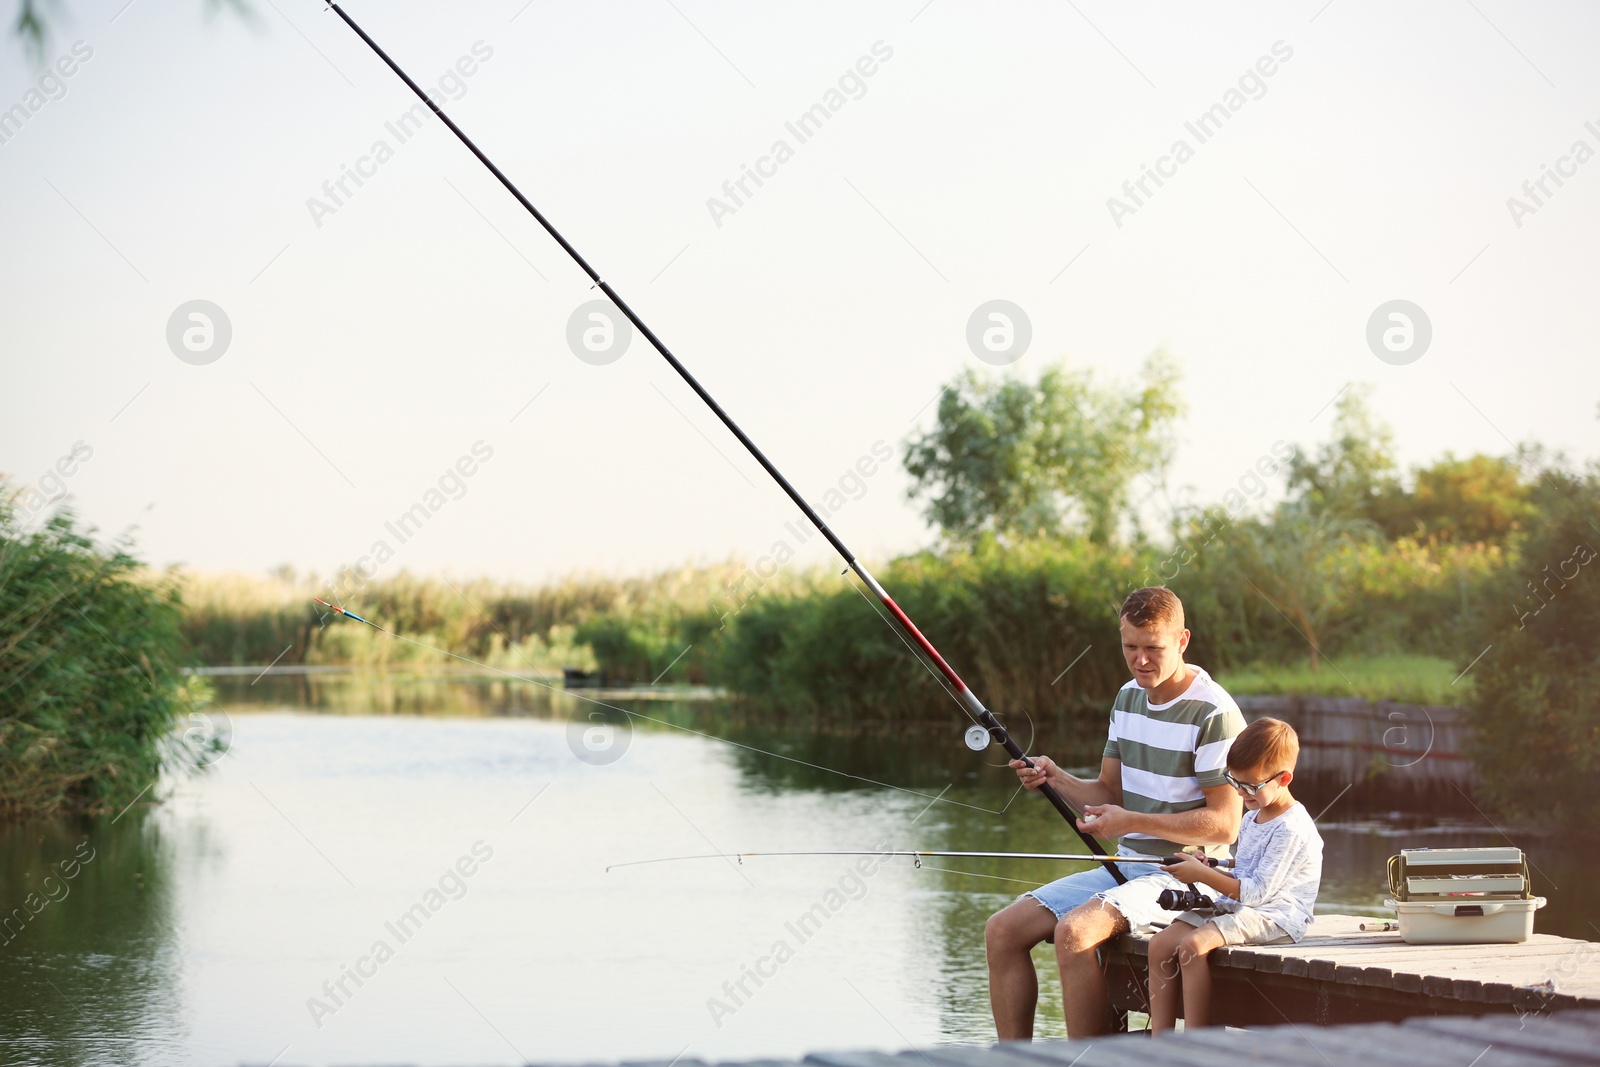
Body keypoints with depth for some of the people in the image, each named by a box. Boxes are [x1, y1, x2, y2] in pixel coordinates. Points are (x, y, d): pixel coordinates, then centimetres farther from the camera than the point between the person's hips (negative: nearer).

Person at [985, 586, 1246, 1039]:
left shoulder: (1214, 713, -14)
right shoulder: (1129, 697, 11)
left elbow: (1224, 825, -16)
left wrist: (1133, 822, -24)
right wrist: (1058, 780, -4)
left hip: (1185, 874, -8)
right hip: (1126, 866, 8)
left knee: (1074, 932, -32)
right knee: (1003, 929, -5)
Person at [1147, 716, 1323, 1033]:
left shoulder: (1291, 829, -14)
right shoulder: (1252, 818, 17)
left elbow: (1257, 891, -19)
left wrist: (1203, 875, -16)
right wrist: (1211, 871, 4)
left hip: (1275, 915, -10)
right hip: (1235, 907, 10)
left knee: (1193, 945, -30)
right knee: (1161, 944, -8)